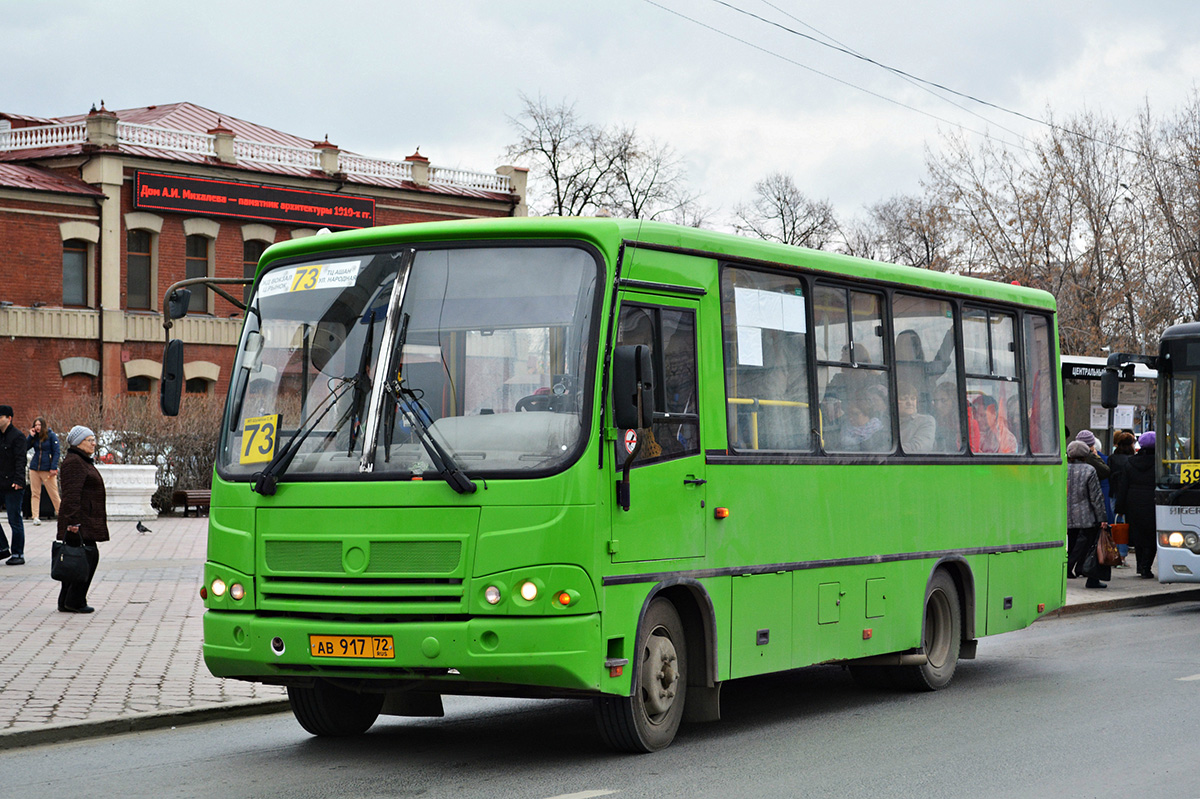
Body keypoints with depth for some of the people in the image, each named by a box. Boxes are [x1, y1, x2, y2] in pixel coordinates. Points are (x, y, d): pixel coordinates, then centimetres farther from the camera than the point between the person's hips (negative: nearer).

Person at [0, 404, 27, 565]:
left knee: (15, 520, -1)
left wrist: (18, 480, -25)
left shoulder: (17, 436, -9)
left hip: (13, 485, -7)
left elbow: (20, 461, -16)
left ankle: (18, 554, 6)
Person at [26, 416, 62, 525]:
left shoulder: (51, 436, -2)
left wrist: (54, 468, -12)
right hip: (34, 468, 4)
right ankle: (36, 517, 2)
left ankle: (59, 512, 7)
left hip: (47, 469, -4)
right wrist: (31, 436, -6)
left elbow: (56, 452, -4)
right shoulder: (34, 437, 10)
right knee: (35, 494, 2)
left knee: (54, 493, -4)